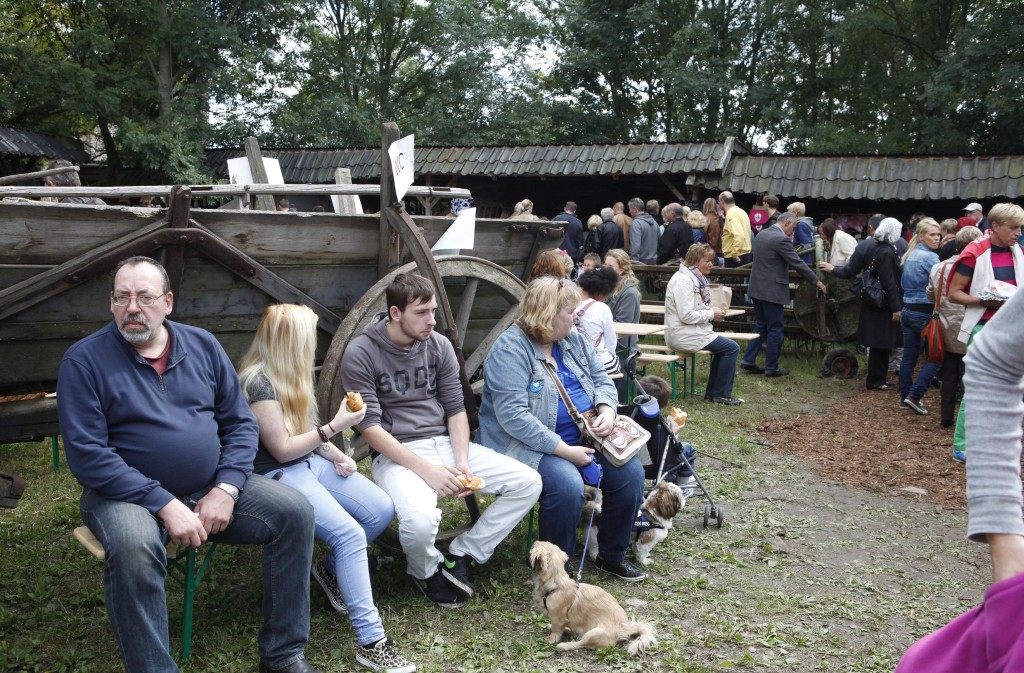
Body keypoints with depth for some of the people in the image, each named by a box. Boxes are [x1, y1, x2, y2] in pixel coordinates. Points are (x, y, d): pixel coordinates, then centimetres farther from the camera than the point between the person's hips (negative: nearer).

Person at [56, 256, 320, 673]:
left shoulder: (202, 346, 5)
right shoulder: (84, 361, -8)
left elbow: (240, 423, 7)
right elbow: (87, 455, -15)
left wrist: (226, 489, -10)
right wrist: (165, 505, -22)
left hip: (212, 488, 4)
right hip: (127, 494, -4)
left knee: (295, 513, -13)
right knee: (133, 547, -37)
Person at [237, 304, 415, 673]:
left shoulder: (292, 374, 10)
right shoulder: (258, 381, -18)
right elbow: (283, 449, -17)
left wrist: (336, 455, 2)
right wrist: (335, 426, -16)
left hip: (311, 462, 9)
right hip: (278, 475, -9)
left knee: (382, 510, -6)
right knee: (350, 533, -27)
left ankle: (331, 570, 16)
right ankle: (370, 641, -23)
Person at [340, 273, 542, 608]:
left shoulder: (439, 345, 5)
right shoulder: (360, 354, -11)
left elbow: (456, 409, 8)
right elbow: (370, 427, -14)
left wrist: (462, 463, -9)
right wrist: (427, 470, -21)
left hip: (445, 443, 6)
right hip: (397, 454, -5)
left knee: (528, 482, -8)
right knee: (420, 521, -36)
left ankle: (462, 555, 5)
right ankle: (427, 570, 2)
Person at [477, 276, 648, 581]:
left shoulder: (573, 339, 9)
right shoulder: (510, 349, -17)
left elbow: (601, 380, 16)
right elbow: (513, 416, -25)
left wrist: (607, 411, -7)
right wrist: (564, 450, -25)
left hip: (583, 437, 8)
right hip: (529, 445, -7)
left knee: (630, 470, -11)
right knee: (566, 484, -33)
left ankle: (612, 554, 8)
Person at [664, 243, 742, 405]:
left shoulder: (695, 278, 14)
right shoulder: (683, 281, -18)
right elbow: (686, 315, -25)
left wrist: (712, 311, 5)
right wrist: (711, 314, -13)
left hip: (689, 332, 11)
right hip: (683, 335, -11)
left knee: (724, 347, 18)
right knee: (732, 348, -9)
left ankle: (712, 392, 20)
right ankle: (722, 394, 1)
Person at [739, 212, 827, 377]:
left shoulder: (761, 235, 10)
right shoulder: (782, 239, -17)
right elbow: (798, 263, -14)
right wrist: (816, 282, -4)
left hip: (757, 289, 9)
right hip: (772, 291, -9)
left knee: (761, 326, 16)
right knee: (776, 330, 2)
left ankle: (748, 361, 14)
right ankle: (771, 368, 8)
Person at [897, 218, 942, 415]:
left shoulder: (909, 256, 12)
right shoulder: (930, 257, -15)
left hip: (907, 310, 8)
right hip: (925, 313, -8)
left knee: (909, 356, 12)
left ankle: (905, 396, 17)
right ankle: (914, 395, -6)